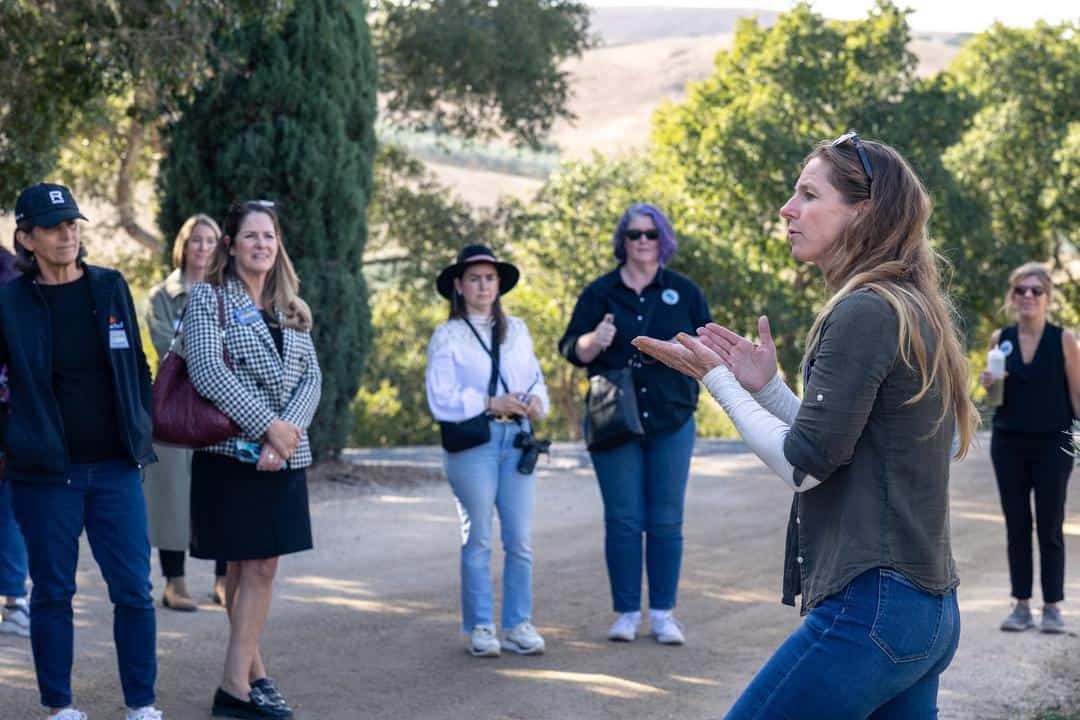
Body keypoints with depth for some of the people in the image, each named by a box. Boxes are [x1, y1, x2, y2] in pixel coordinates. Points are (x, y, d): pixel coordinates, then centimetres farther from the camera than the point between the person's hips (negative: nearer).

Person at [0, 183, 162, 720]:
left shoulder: (111, 288, 5)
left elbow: (138, 367, 14)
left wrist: (142, 433, 9)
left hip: (116, 468, 2)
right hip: (46, 473, -2)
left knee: (134, 590, 0)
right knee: (52, 592, 6)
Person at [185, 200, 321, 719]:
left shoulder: (291, 309, 14)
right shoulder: (208, 297, -3)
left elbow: (311, 378, 6)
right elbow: (207, 371, -14)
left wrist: (289, 430, -12)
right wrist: (268, 426, -17)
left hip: (284, 456, 5)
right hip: (232, 452, -5)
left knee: (260, 565, 5)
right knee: (247, 567, -2)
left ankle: (245, 672, 10)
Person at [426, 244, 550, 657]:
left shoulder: (517, 330, 16)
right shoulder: (447, 337, 1)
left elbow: (536, 380, 18)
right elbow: (440, 400, -6)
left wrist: (536, 401, -4)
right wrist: (489, 403, -14)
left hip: (517, 441, 4)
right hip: (472, 442, -4)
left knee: (520, 540, 1)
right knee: (477, 541, 0)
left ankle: (518, 625, 9)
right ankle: (479, 628, 8)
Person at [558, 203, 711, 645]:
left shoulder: (684, 292, 7)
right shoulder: (600, 292, 6)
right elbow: (571, 349, 4)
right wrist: (595, 341, -17)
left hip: (671, 424, 1)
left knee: (666, 522, 1)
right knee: (623, 520, -1)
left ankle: (663, 613, 8)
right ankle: (627, 613, 7)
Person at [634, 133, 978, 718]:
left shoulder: (864, 313, -13)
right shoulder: (915, 312, 15)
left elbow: (804, 464, -14)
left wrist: (719, 381, -3)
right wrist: (765, 385, 14)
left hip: (869, 606, -10)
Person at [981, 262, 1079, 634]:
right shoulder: (1000, 339, 6)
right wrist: (988, 385, -5)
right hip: (1008, 442, 3)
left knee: (1050, 527, 1)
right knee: (1016, 526, 5)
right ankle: (1021, 605, 11)